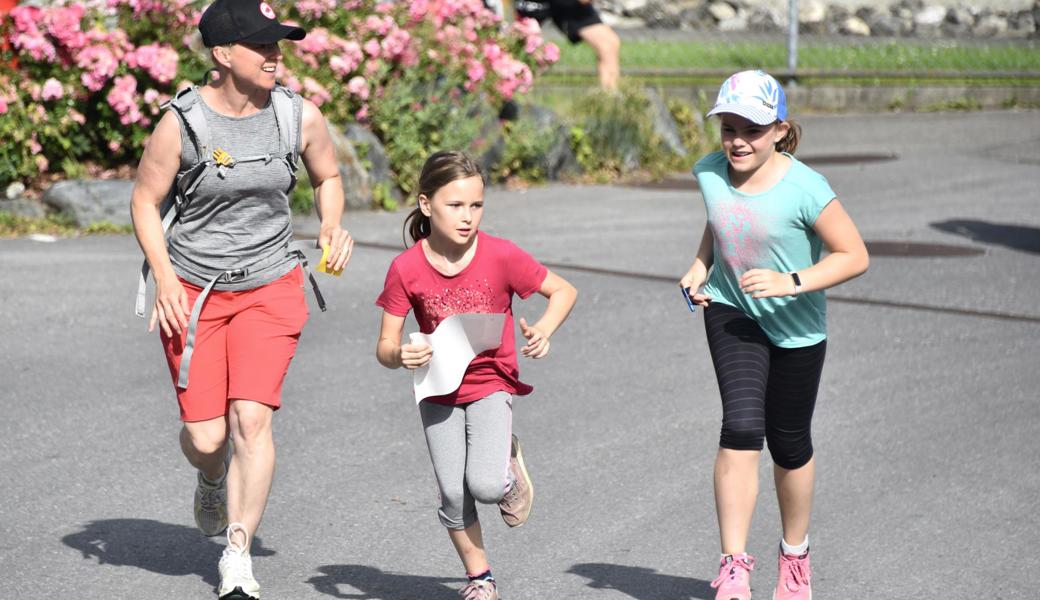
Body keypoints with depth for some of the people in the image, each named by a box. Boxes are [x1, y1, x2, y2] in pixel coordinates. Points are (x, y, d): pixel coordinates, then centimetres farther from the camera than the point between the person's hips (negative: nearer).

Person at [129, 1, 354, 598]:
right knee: (204, 438, -1)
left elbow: (328, 178, 15)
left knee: (252, 418, -15)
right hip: (192, 292, -1)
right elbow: (145, 201, -3)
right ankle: (212, 482, 38)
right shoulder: (182, 122, -13)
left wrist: (333, 228, -4)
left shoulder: (300, 115, -4)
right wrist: (164, 277, -13)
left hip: (271, 287, 1)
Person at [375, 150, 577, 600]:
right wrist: (399, 355, -31)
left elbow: (563, 291, -3)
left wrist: (543, 331, -21)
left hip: (491, 383, -2)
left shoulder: (500, 256, -14)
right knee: (453, 495, -1)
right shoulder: (406, 268, -12)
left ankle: (509, 458, 15)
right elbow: (384, 346, -7)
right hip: (438, 392, 2)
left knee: (485, 486, -20)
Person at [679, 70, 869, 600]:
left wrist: (792, 282, -28)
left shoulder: (805, 189, -23)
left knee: (789, 445, 12)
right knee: (741, 426, -19)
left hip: (795, 328, -2)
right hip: (731, 310, 2)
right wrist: (699, 269, 0)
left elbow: (854, 256, -17)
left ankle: (795, 554, 38)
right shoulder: (710, 173, -8)